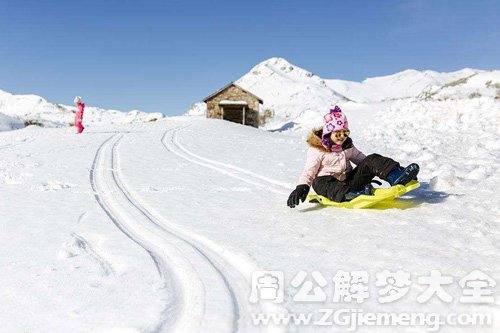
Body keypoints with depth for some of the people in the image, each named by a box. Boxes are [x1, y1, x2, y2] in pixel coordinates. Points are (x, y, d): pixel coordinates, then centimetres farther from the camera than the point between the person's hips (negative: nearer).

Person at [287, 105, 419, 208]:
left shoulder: (348, 146, 15)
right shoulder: (317, 150, -2)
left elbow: (361, 159, 23)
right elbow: (308, 172, -8)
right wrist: (302, 187, -27)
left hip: (349, 180, 5)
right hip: (329, 181, -4)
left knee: (373, 159, -12)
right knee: (320, 183, -41)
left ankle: (397, 177, -33)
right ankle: (349, 194, -64)